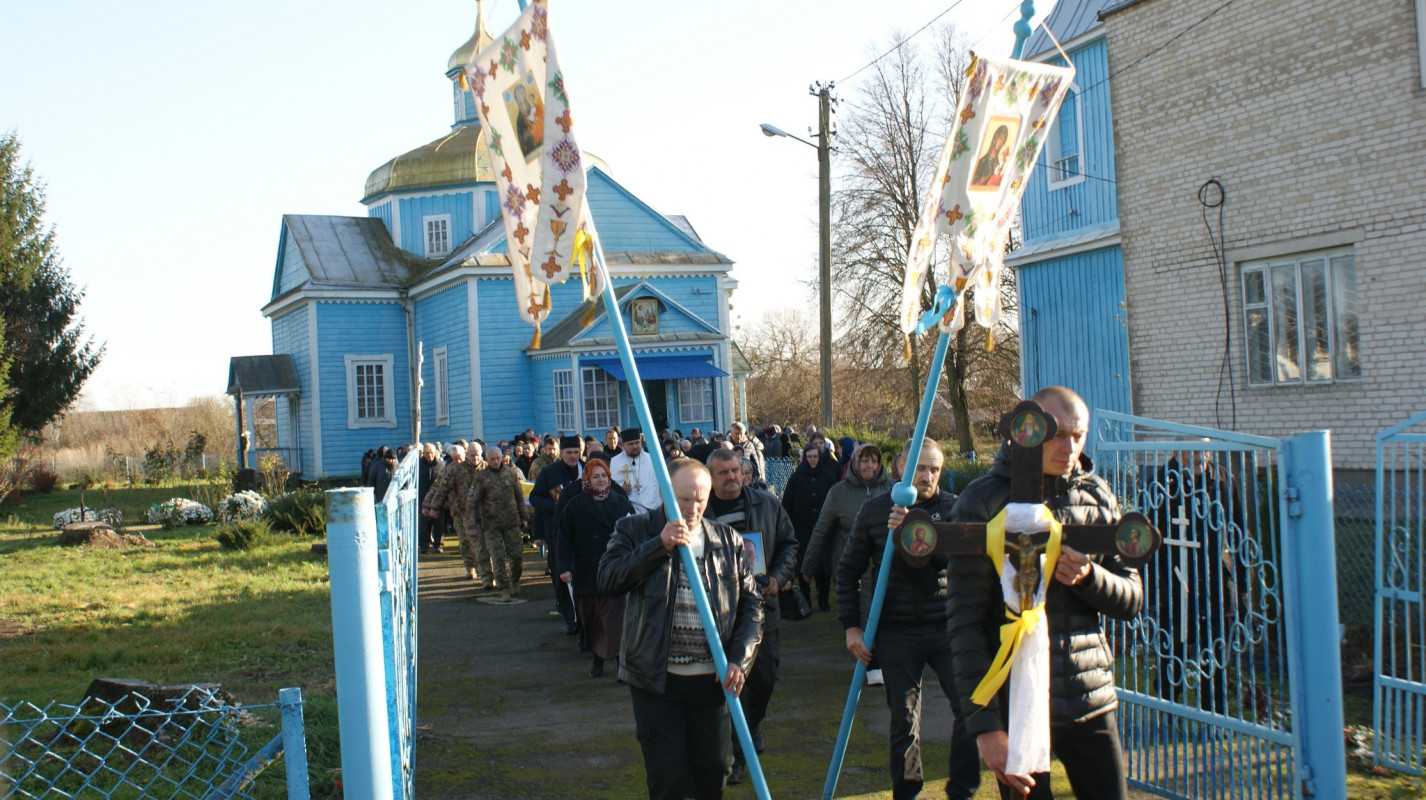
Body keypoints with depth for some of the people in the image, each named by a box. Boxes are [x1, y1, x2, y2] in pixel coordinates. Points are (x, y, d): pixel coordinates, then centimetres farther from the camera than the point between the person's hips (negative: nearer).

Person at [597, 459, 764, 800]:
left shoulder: (728, 540, 7)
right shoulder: (635, 530, 1)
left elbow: (751, 605, 7)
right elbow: (608, 580, -15)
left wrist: (740, 660, -6)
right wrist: (659, 545, -22)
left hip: (712, 678, 2)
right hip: (656, 678, -2)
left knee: (715, 769, 9)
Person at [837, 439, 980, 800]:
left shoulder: (952, 508, 1)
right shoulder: (874, 510, 2)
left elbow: (956, 556, -15)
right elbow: (849, 570, 7)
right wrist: (851, 625, 1)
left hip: (946, 627, 0)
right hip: (897, 632, 0)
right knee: (903, 721, 6)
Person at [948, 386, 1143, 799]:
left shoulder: (1098, 497, 7)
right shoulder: (982, 503, -8)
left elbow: (1132, 600, 10)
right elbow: (965, 622, -10)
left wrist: (1089, 577, -14)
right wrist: (985, 726, -15)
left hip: (1091, 703, 4)